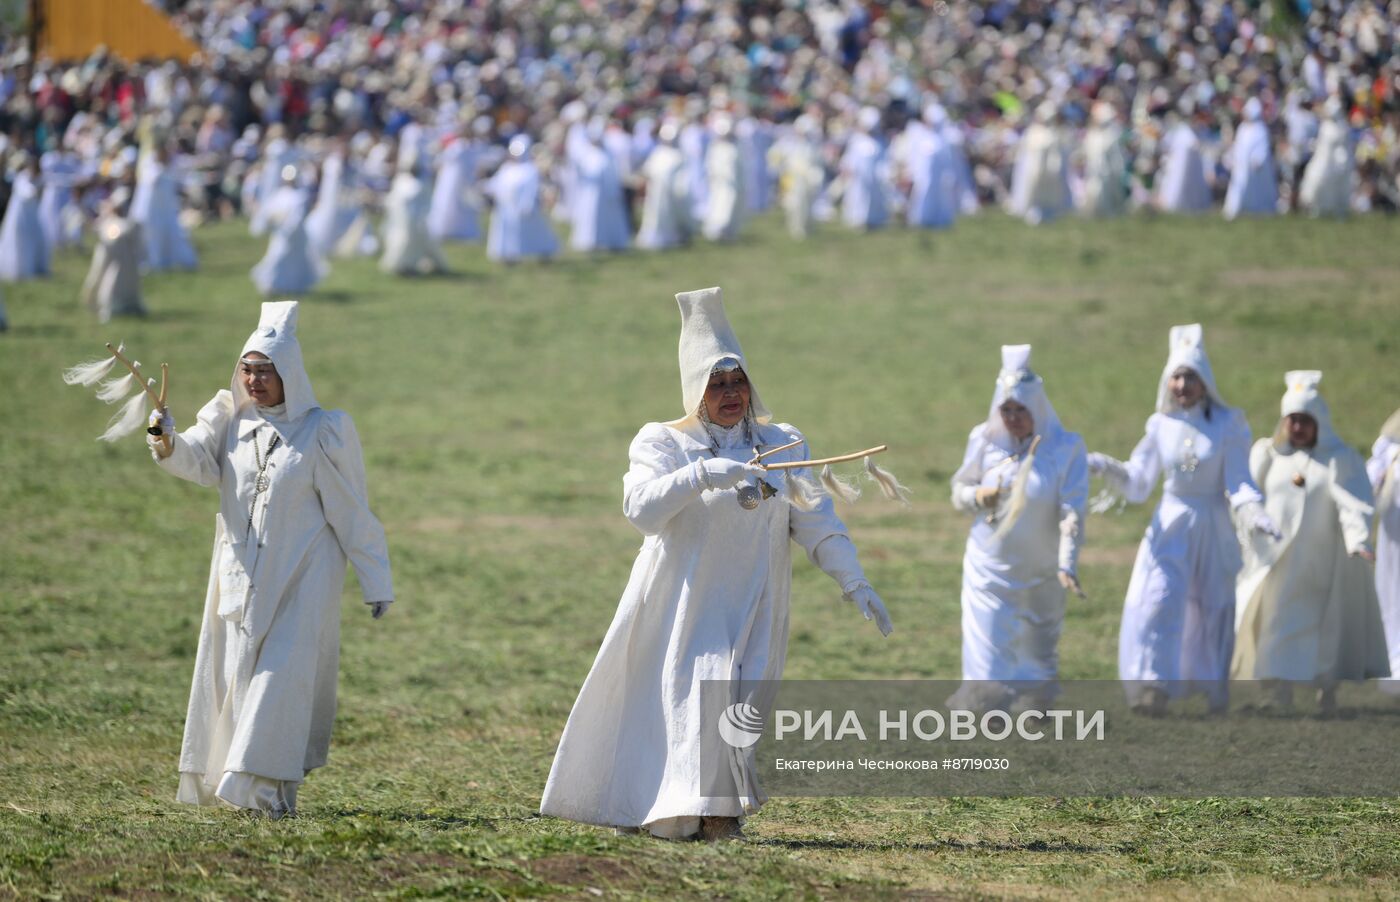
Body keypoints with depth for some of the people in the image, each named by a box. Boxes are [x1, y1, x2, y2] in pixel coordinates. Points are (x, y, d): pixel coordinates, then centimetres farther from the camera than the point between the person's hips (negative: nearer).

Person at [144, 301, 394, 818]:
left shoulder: (323, 432, -5)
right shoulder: (230, 419, 5)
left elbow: (351, 514, -3)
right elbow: (199, 461, -14)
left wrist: (375, 583, -2)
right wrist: (168, 442, -37)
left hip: (301, 577, -4)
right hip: (241, 575, 4)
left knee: (283, 674, -12)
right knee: (236, 674, 7)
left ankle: (266, 788, -12)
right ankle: (223, 781, 16)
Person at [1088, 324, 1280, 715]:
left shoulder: (1226, 425, -6)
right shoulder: (1161, 426, 2)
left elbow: (1238, 482, -7)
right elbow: (1137, 484, 4)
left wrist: (1255, 514, -24)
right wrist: (1106, 467, -13)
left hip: (1214, 530, -1)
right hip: (1171, 526, 1)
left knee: (1214, 609, 7)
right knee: (1156, 604, -13)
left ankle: (1218, 693, 20)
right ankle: (1152, 688, -13)